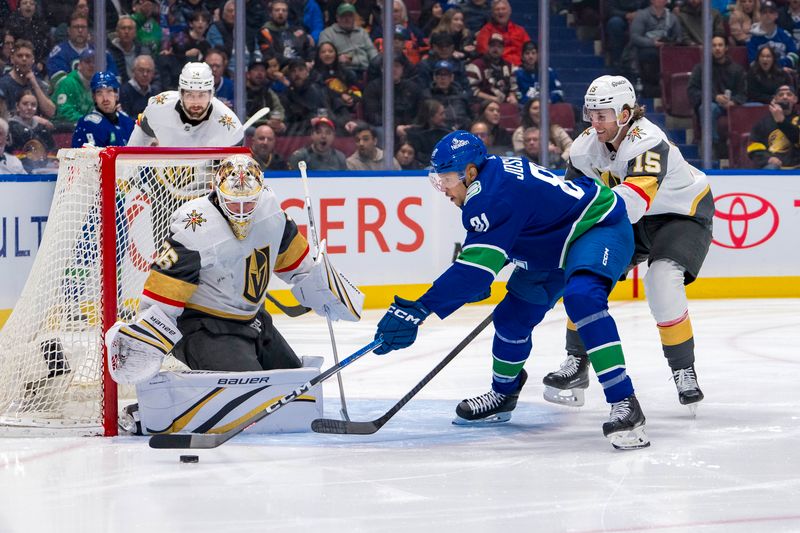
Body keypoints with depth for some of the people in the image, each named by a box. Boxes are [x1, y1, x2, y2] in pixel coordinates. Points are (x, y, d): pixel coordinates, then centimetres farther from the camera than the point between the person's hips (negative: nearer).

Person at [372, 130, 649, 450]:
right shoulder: (494, 171, -1)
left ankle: (625, 405, -39)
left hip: (602, 227, -11)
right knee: (512, 317, 14)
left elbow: (476, 268, -36)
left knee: (582, 297, -37)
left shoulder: (497, 194, -31)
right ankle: (503, 395, 42)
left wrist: (419, 309, -37)